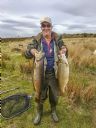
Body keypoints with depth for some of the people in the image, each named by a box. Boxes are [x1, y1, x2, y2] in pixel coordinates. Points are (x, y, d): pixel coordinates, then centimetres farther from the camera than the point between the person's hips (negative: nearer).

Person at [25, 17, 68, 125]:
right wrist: (31, 51, -29)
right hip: (41, 74, 0)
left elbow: (64, 55, 2)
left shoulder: (58, 39, -5)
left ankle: (53, 111, 47)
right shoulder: (37, 40, -7)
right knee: (40, 95, 16)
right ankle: (39, 113, 44)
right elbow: (27, 55, -5)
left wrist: (65, 50, -22)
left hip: (54, 73, 1)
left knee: (54, 95, 18)